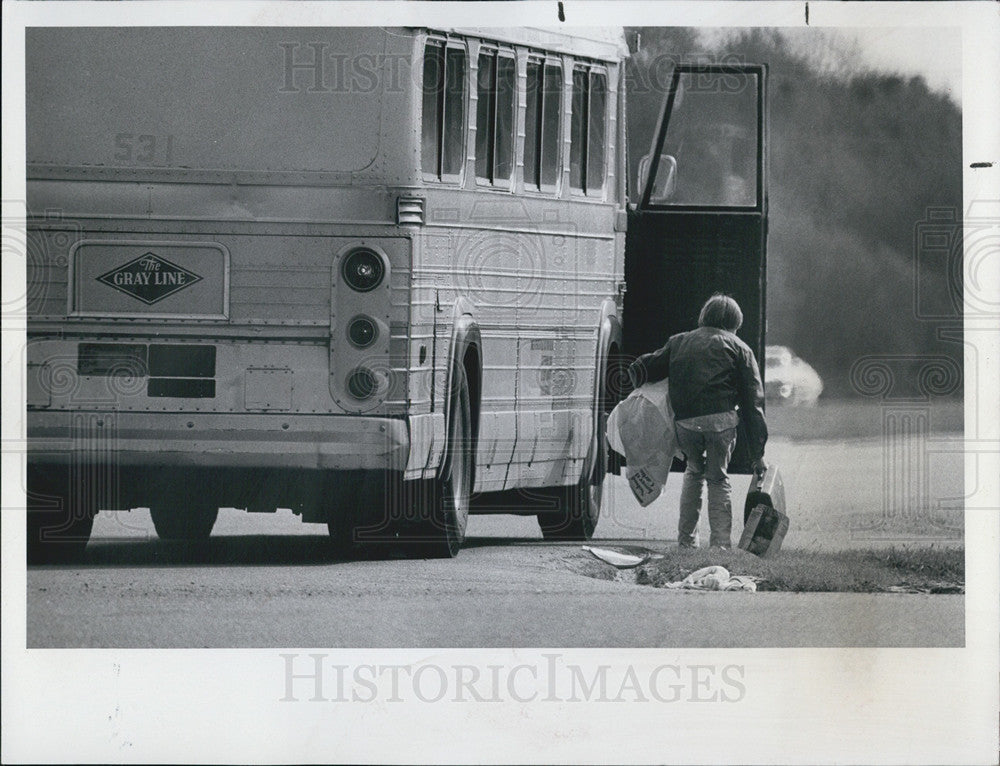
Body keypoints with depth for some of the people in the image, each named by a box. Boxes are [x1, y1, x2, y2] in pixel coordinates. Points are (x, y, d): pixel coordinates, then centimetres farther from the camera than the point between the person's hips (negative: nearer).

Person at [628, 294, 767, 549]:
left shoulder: (678, 342, 25)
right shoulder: (739, 349, 16)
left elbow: (640, 370, 18)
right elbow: (752, 402, 11)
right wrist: (758, 454, 12)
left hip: (684, 421, 3)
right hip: (720, 419, -3)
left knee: (694, 472, 26)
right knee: (718, 479, 13)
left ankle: (686, 542, 25)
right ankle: (721, 544, 4)